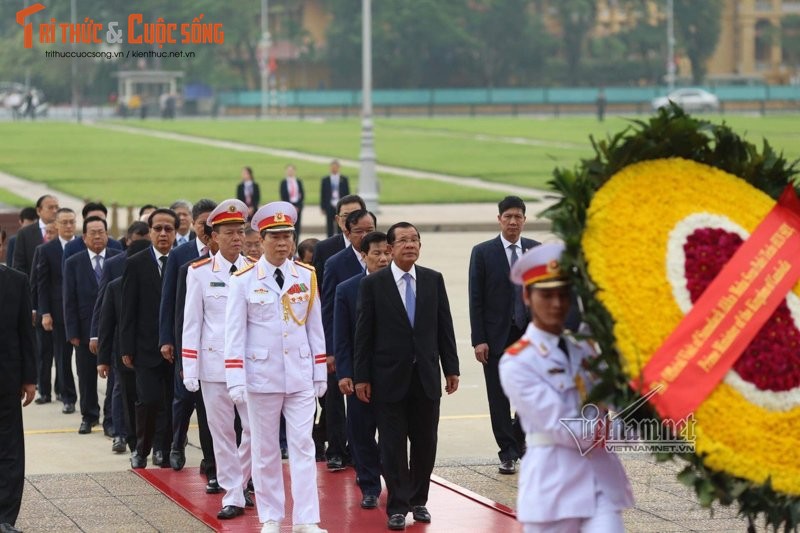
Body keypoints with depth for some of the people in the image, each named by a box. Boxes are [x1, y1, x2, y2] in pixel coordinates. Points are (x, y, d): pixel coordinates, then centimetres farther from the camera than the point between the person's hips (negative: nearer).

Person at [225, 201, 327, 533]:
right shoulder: (244, 280, -4)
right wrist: (236, 381, -10)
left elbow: (315, 328, 8)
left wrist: (320, 374, 7)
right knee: (265, 450, 6)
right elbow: (234, 333, -5)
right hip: (262, 377, -2)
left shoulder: (306, 276, 3)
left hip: (300, 377, 2)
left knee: (303, 446, -1)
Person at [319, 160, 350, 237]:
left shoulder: (344, 179, 7)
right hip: (329, 207, 0)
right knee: (330, 228, 2)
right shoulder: (325, 180, 7)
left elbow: (347, 193, 7)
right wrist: (323, 208, 1)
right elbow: (322, 195, 7)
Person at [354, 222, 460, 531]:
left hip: (426, 376, 3)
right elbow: (364, 333, -2)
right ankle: (397, 506, 8)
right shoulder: (373, 284, -3)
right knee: (393, 444, 1)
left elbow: (444, 327, 7)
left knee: (425, 442, 7)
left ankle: (418, 500, 21)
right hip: (389, 377, -2)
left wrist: (451, 369, 4)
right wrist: (361, 377, -5)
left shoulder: (433, 280, 5)